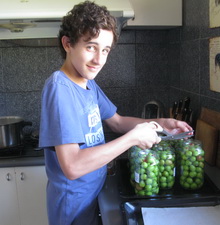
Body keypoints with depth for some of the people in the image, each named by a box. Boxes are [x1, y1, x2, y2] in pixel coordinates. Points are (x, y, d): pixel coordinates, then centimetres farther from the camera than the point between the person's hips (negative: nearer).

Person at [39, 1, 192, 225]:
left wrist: (159, 123, -3)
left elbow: (117, 122, 13)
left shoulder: (89, 83, 0)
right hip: (74, 201, -8)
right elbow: (72, 167, -33)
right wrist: (133, 137, -27)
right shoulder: (59, 88, -26)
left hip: (93, 194, 8)